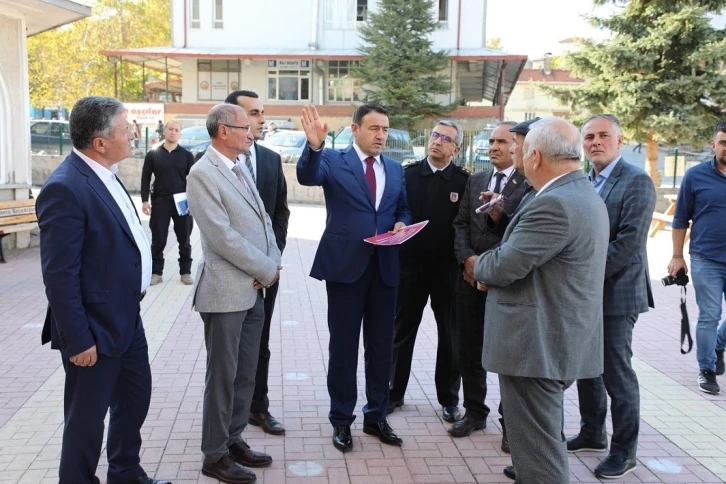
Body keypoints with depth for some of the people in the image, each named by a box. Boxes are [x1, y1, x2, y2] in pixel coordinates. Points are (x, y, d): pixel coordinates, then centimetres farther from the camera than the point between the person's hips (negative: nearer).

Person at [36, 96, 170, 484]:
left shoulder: (104, 175, 5)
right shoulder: (65, 188, -23)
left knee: (136, 399, 23)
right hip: (95, 328, -10)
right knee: (87, 419, 8)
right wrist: (78, 339, -20)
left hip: (126, 318, 10)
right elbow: (60, 275, -23)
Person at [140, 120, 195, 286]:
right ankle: (156, 272, 13)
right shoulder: (153, 154, 4)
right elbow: (145, 178, 5)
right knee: (158, 239, 4)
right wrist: (145, 200, -4)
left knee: (184, 239, 6)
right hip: (160, 201, 0)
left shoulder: (187, 155, 4)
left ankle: (185, 272, 15)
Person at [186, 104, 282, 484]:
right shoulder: (202, 174, -14)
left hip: (253, 289, 8)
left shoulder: (240, 171, 14)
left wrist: (273, 263, -5)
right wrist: (266, 270, -12)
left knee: (245, 375, 15)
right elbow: (223, 236, -20)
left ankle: (233, 440, 29)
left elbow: (263, 220, 13)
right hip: (226, 291, -8)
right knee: (222, 376, 3)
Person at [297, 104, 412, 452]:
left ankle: (376, 416, 28)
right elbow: (307, 176, -22)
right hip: (345, 264, -4)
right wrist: (315, 146, -41)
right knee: (343, 346, 6)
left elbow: (403, 209, 19)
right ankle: (341, 420, 21)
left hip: (385, 266, 5)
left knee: (381, 345, 12)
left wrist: (401, 224, -4)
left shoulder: (395, 169, 12)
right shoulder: (333, 161, -3)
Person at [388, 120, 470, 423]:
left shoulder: (465, 181, -2)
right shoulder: (407, 174, 2)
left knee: (450, 336, 9)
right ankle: (394, 392, 25)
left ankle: (449, 398, 23)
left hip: (448, 269, -1)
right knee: (401, 332, 11)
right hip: (409, 265, 1)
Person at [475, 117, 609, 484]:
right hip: (558, 340, 11)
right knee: (542, 437, 24)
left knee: (536, 446, 0)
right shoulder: (585, 196, 12)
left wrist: (481, 266, 0)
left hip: (536, 344, -10)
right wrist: (492, 273, 4)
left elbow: (503, 266, -23)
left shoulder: (554, 203, -22)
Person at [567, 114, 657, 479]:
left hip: (615, 292, -7)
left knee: (616, 372, 1)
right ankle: (592, 433, 32)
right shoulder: (582, 182, 10)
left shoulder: (636, 182, -11)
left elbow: (629, 241, -19)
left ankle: (624, 450, 15)